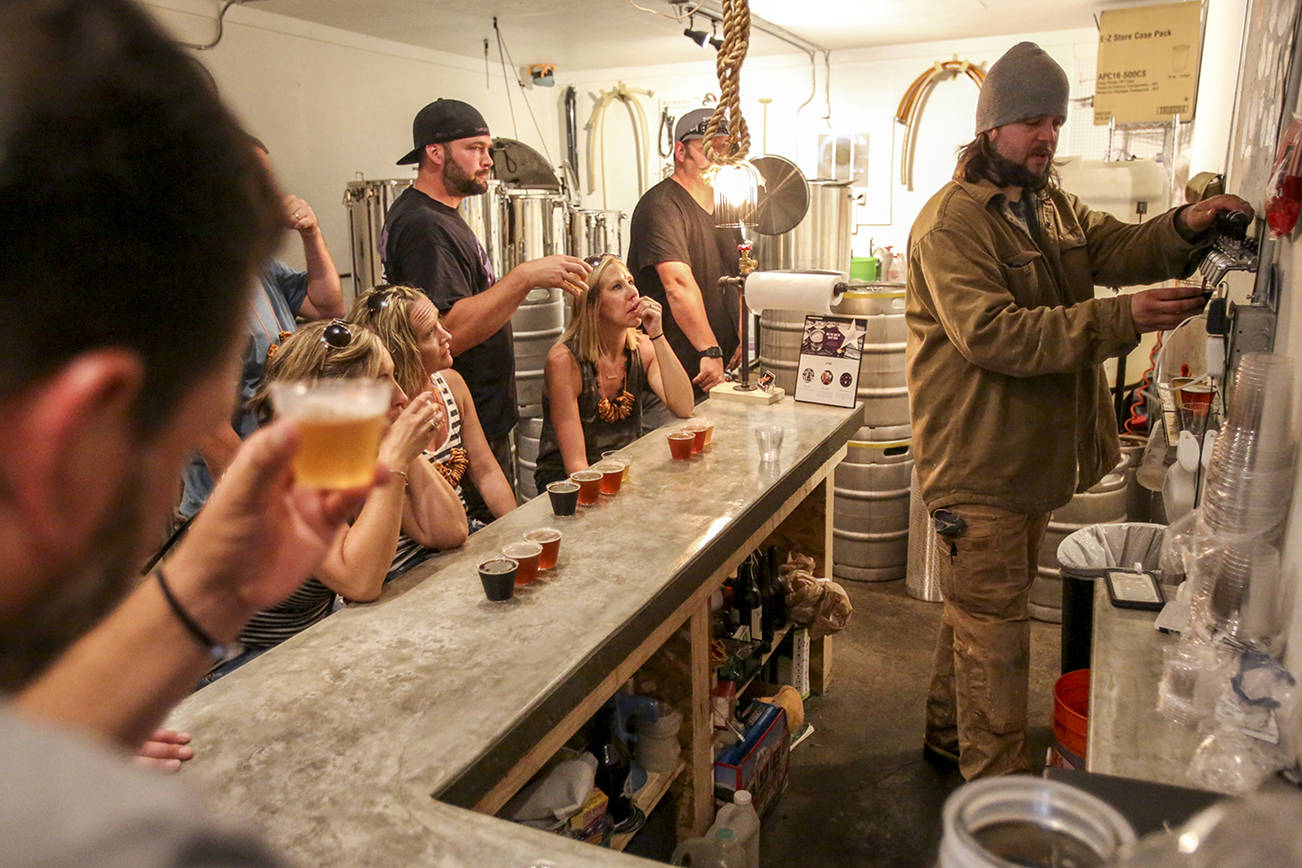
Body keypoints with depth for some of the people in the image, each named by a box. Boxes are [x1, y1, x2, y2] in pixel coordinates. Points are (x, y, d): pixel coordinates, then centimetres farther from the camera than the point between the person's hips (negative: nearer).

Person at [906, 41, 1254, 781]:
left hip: (1032, 455, 9)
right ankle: (996, 790, 12)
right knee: (995, 624, -2)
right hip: (978, 463, -9)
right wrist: (1119, 320, -32)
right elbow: (992, 332, -26)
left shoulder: (1053, 208, 15)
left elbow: (1118, 248, 6)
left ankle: (950, 734, 37)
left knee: (981, 606, 20)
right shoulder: (952, 221, -16)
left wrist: (1185, 227, -14)